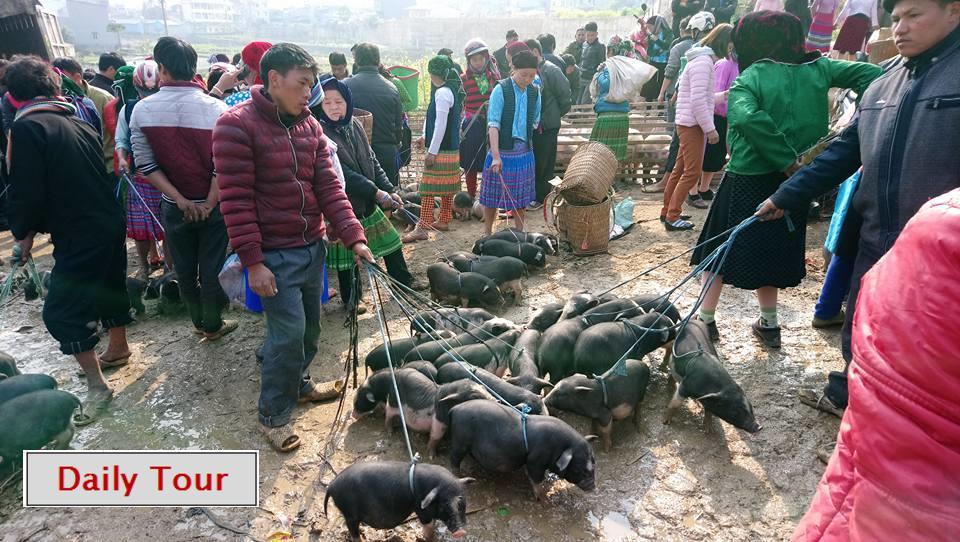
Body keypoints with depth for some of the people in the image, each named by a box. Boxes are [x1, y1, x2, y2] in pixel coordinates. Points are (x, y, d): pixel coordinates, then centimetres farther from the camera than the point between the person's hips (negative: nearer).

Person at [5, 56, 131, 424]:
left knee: (61, 311, 0)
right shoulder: (78, 122, 10)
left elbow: (27, 193, -15)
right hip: (110, 223, 8)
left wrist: (23, 233, 3)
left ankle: (97, 386, 4)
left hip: (79, 235, -8)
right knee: (108, 286, 24)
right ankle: (118, 349, 43)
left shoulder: (26, 128, -13)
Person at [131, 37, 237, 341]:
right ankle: (213, 325, 26)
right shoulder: (215, 108, -15)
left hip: (174, 207, 2)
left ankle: (198, 321, 36)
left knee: (184, 270, 18)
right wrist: (209, 204, -9)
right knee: (212, 269, 11)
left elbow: (146, 165, -9)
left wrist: (182, 201, -10)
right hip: (213, 205, -2)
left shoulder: (142, 110, -8)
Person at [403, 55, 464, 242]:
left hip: (441, 149, -10)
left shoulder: (442, 93, -17)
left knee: (428, 188, -8)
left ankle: (422, 227, -7)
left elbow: (441, 125, -21)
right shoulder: (452, 90, 12)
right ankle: (444, 220, 26)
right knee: (447, 187, 16)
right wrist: (425, 137, 15)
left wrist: (432, 151, -19)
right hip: (452, 147, 10)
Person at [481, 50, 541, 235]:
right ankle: (487, 233, 19)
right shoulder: (501, 89, -11)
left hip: (524, 152, 4)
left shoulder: (534, 92, 4)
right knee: (493, 195, 4)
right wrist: (496, 156, -26)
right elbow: (493, 123, -18)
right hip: (502, 151, -4)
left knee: (521, 196, 13)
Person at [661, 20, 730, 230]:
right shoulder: (703, 62, -14)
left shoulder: (704, 60, 19)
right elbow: (698, 100, -20)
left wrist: (724, 95, 14)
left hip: (688, 124, 10)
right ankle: (672, 217, -4)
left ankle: (667, 212, 21)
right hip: (692, 125, -10)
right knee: (693, 171, -8)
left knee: (680, 169, 13)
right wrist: (710, 129, -18)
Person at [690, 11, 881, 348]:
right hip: (790, 185, 5)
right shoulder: (817, 69, 2)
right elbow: (870, 75, 0)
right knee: (769, 252, 20)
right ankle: (769, 326, 28)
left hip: (746, 183, -5)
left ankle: (705, 320, 18)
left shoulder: (750, 80, -13)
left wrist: (788, 159, -23)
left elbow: (747, 118, -31)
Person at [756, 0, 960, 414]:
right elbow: (844, 151, 14)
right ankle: (848, 395, 40)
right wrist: (786, 196, 12)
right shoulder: (884, 83, 11)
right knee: (860, 331, 19)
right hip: (876, 239, 6)